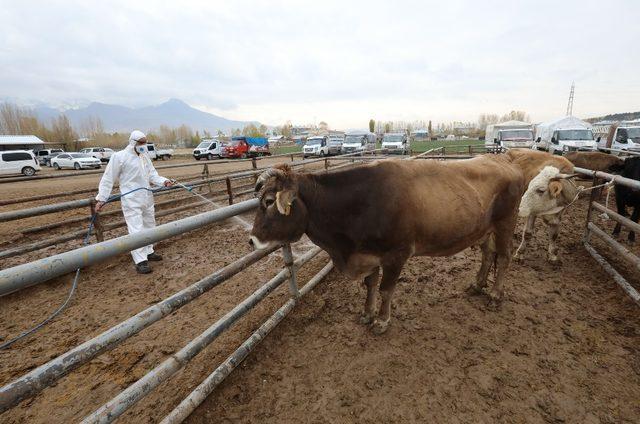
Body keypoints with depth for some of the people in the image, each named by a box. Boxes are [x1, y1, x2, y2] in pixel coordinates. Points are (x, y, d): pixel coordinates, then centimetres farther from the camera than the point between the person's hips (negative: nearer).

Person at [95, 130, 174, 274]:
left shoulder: (145, 156, 10)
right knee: (136, 230, -8)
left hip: (147, 198, 7)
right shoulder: (120, 157, -9)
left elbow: (152, 175, 10)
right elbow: (108, 179, -6)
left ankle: (148, 252, 31)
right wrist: (101, 199, -8)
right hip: (131, 201, -7)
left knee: (149, 226, 16)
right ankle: (140, 261, -2)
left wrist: (164, 181, -10)